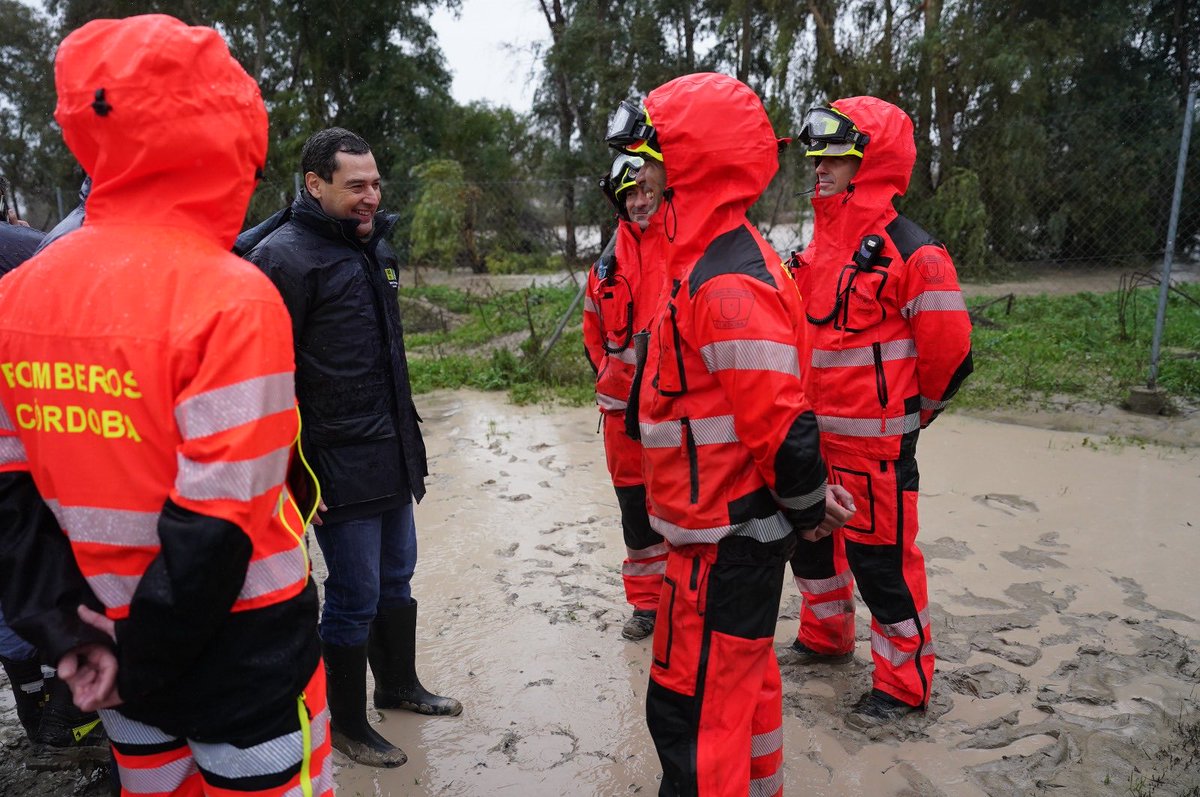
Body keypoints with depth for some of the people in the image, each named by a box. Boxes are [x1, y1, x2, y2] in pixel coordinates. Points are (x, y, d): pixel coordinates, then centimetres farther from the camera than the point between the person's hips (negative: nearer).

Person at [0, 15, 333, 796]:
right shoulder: (232, 297, -22)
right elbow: (218, 521, -23)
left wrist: (65, 625, 1)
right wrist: (144, 662, -10)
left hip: (117, 642, 6)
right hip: (241, 653, -5)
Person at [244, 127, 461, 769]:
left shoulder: (373, 242, 12)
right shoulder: (284, 255, -14)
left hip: (392, 453, 8)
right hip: (340, 467, -8)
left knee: (396, 578, 20)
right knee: (354, 598, 5)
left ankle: (398, 684, 41)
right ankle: (347, 724, 26)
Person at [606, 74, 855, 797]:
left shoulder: (727, 285, -25)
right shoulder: (722, 259, 9)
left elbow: (781, 424, -26)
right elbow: (776, 412, 14)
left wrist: (808, 508, -10)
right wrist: (807, 497, 14)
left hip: (726, 542, -10)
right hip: (741, 528, 10)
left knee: (690, 711, 4)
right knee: (742, 681, 26)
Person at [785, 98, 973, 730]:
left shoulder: (912, 253, -15)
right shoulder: (820, 247, 9)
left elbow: (949, 350, -12)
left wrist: (916, 412, 1)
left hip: (875, 441, -8)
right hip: (812, 434, 8)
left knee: (879, 558, 1)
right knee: (809, 538, 20)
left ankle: (904, 683, 22)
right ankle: (827, 636, 43)